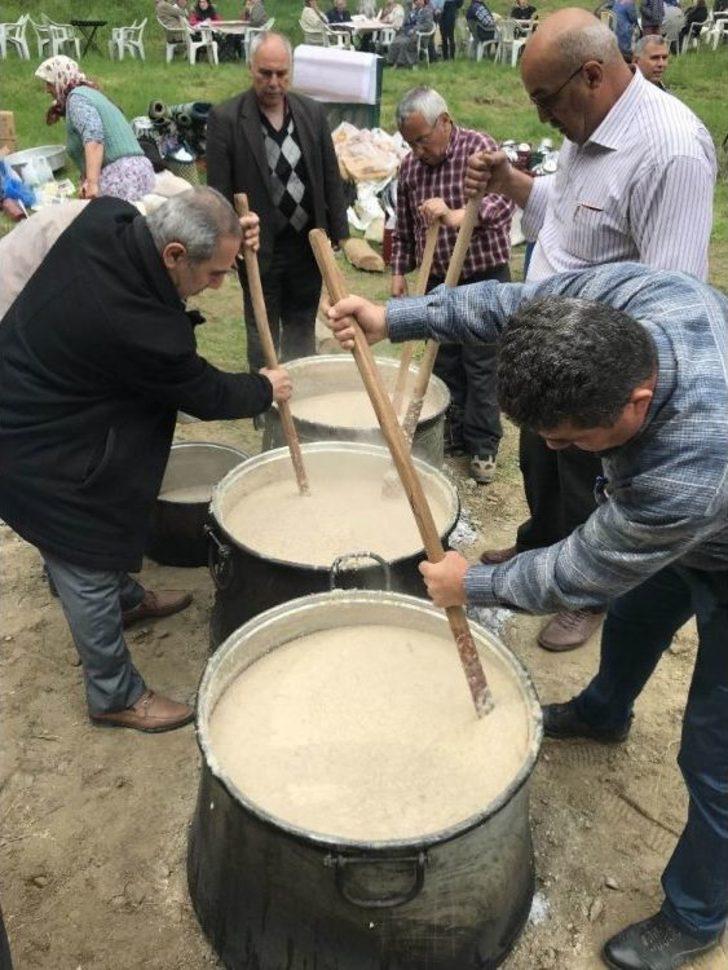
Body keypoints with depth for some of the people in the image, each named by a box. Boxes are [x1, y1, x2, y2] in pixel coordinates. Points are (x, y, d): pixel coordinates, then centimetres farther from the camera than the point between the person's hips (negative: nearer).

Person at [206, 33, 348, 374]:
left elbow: (331, 178, 8)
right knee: (263, 336, 9)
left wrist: (339, 232, 5)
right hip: (260, 248, -3)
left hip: (309, 244, 4)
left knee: (302, 332, 17)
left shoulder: (312, 112, 4)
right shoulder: (225, 118, -8)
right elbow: (219, 190, -8)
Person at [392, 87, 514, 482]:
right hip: (437, 280, 6)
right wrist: (399, 271, 9)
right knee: (444, 364, 11)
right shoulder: (409, 167, 4)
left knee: (480, 365, -1)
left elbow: (504, 201, -29)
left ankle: (483, 446, 11)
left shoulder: (480, 147, -12)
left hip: (484, 276, -5)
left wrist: (457, 216, -45)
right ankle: (452, 438, 24)